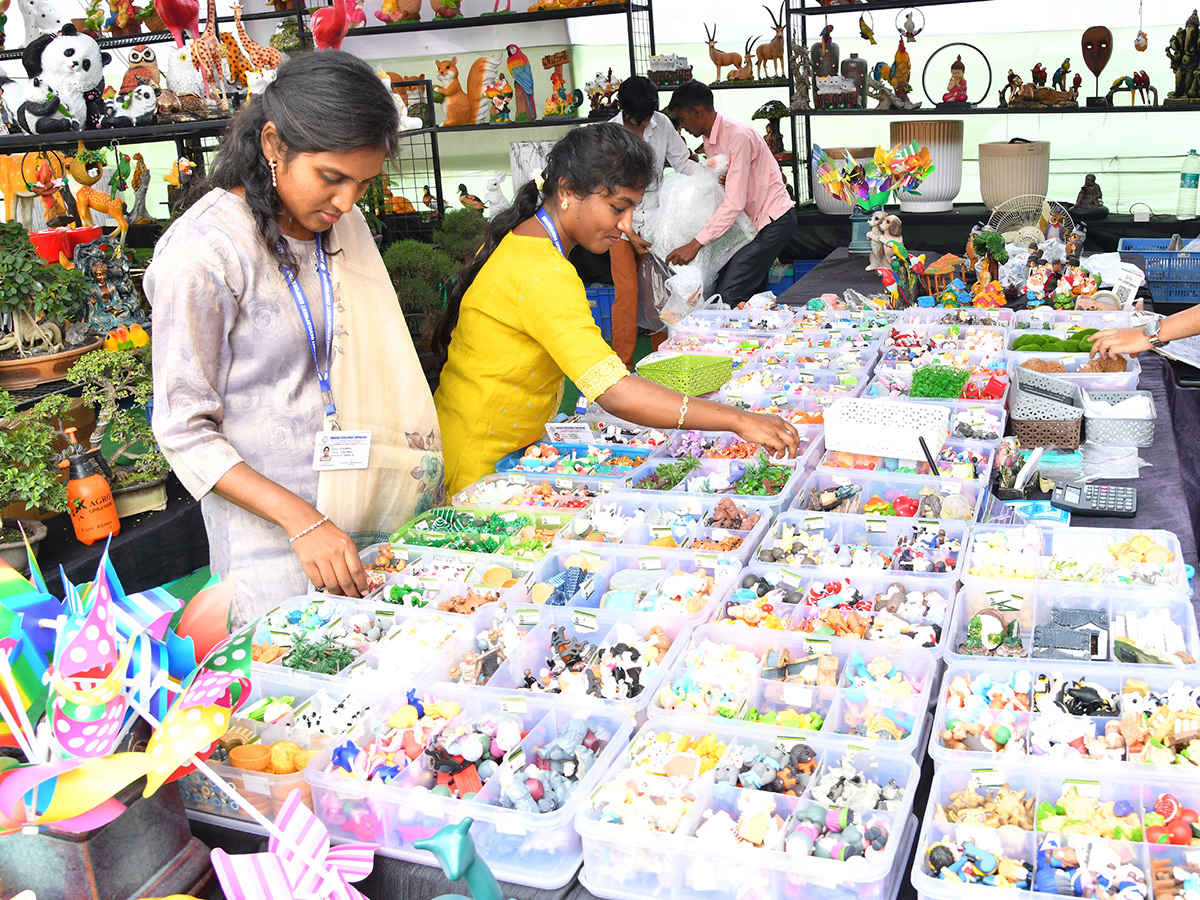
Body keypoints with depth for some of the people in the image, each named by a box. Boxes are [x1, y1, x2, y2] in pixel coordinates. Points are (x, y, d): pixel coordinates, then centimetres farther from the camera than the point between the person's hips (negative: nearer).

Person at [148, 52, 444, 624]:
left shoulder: (338, 222, 4)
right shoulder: (204, 250, -18)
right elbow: (185, 431, -15)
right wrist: (302, 521, -24)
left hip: (363, 506, 6)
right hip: (269, 519, -6)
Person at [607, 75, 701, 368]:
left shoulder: (662, 124, -1)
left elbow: (682, 162, 9)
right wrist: (630, 234, -16)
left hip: (655, 218, 4)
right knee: (626, 292, -11)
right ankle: (622, 366, -3)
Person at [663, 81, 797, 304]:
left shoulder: (738, 136, -22)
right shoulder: (709, 139, 9)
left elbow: (735, 202, -27)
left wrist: (695, 244, -28)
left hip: (774, 221, -10)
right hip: (756, 221, 10)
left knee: (729, 295, -18)